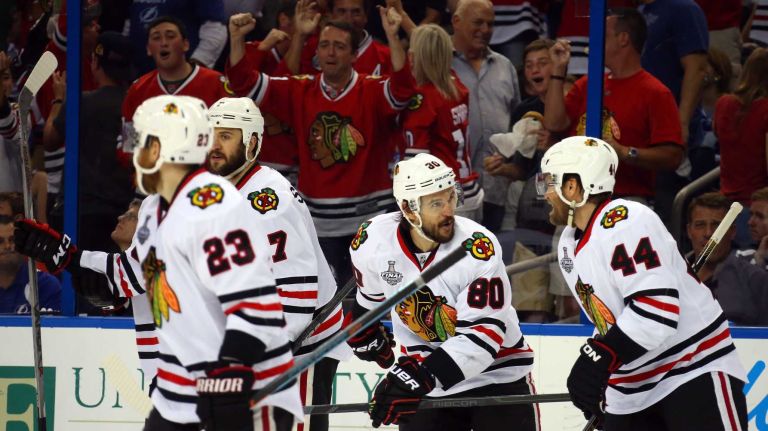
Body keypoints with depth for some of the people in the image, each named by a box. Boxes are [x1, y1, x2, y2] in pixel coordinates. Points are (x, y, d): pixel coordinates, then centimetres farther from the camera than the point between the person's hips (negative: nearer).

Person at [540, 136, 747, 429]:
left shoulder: (627, 223, -19)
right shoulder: (569, 247, 12)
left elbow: (657, 306, -28)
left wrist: (599, 356, -32)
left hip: (695, 373, -9)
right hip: (632, 389, 9)